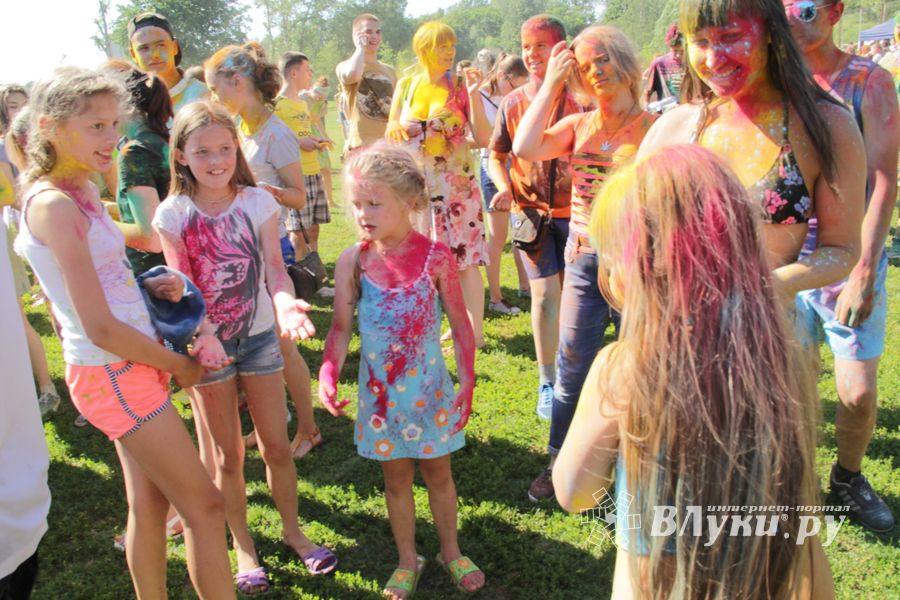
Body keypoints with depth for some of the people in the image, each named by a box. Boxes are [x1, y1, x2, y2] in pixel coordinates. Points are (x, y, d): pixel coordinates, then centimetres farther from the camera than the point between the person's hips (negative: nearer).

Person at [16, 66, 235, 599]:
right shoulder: (53, 205, -19)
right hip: (113, 374, -8)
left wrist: (150, 287, -2)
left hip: (135, 366, 8)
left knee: (149, 504, 18)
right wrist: (180, 365, -9)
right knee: (205, 505, -1)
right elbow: (100, 328, -22)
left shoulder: (83, 191, 7)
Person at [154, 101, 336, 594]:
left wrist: (285, 303, -33)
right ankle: (242, 545, 31)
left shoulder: (257, 201, -5)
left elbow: (274, 268, -11)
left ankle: (292, 529, 33)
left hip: (259, 337, 1)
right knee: (228, 455, 12)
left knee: (276, 447, 10)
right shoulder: (173, 214, -7)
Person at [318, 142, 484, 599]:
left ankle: (450, 552, 39)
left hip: (429, 386, -1)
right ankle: (408, 560, 37)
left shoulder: (434, 256, -14)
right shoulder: (353, 261, -9)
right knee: (396, 478, 17)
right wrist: (328, 374, -23)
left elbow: (460, 325, -8)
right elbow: (341, 327, -6)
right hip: (379, 390, 1)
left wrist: (467, 384, -12)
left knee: (438, 473, 17)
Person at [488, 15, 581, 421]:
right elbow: (496, 154, 13)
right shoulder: (513, 103, 4)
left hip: (574, 209, -1)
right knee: (545, 294, -3)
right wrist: (503, 187, -6)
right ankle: (547, 383, 11)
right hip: (530, 210, 1)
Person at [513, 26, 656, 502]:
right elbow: (524, 148, -10)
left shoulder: (655, 126, -4)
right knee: (572, 364, 10)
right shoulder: (577, 126, 5)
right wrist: (551, 84, -6)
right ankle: (561, 461, 27)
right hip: (584, 255, 3)